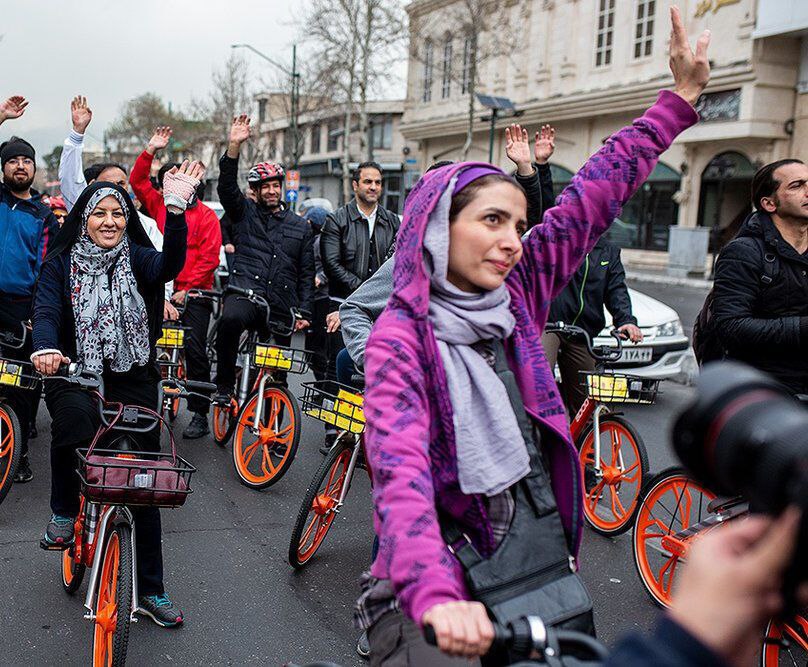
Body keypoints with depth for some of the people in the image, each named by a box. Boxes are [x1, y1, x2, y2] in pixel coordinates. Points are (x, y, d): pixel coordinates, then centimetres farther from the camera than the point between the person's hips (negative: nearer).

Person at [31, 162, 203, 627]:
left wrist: (176, 208, -35)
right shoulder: (61, 263, 1)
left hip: (133, 379, 2)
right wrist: (46, 349, -36)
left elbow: (171, 265, -21)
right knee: (76, 417, -38)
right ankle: (64, 511, -8)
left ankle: (151, 591, 17)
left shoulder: (137, 259, 1)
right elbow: (47, 309, -14)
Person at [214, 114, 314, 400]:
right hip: (245, 293, -2)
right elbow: (227, 186, -7)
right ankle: (224, 385, -22)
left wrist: (304, 312, 3)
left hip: (281, 307, 3)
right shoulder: (245, 212, 12)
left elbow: (306, 274, 13)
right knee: (230, 318, -37)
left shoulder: (300, 226, 15)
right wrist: (234, 146, -20)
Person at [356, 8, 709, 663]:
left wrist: (681, 97, 5)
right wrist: (436, 599, -43)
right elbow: (401, 471, -29)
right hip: (445, 580, -5)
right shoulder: (400, 337, -15)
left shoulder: (515, 298, 2)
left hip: (547, 566, 6)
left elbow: (593, 198, 3)